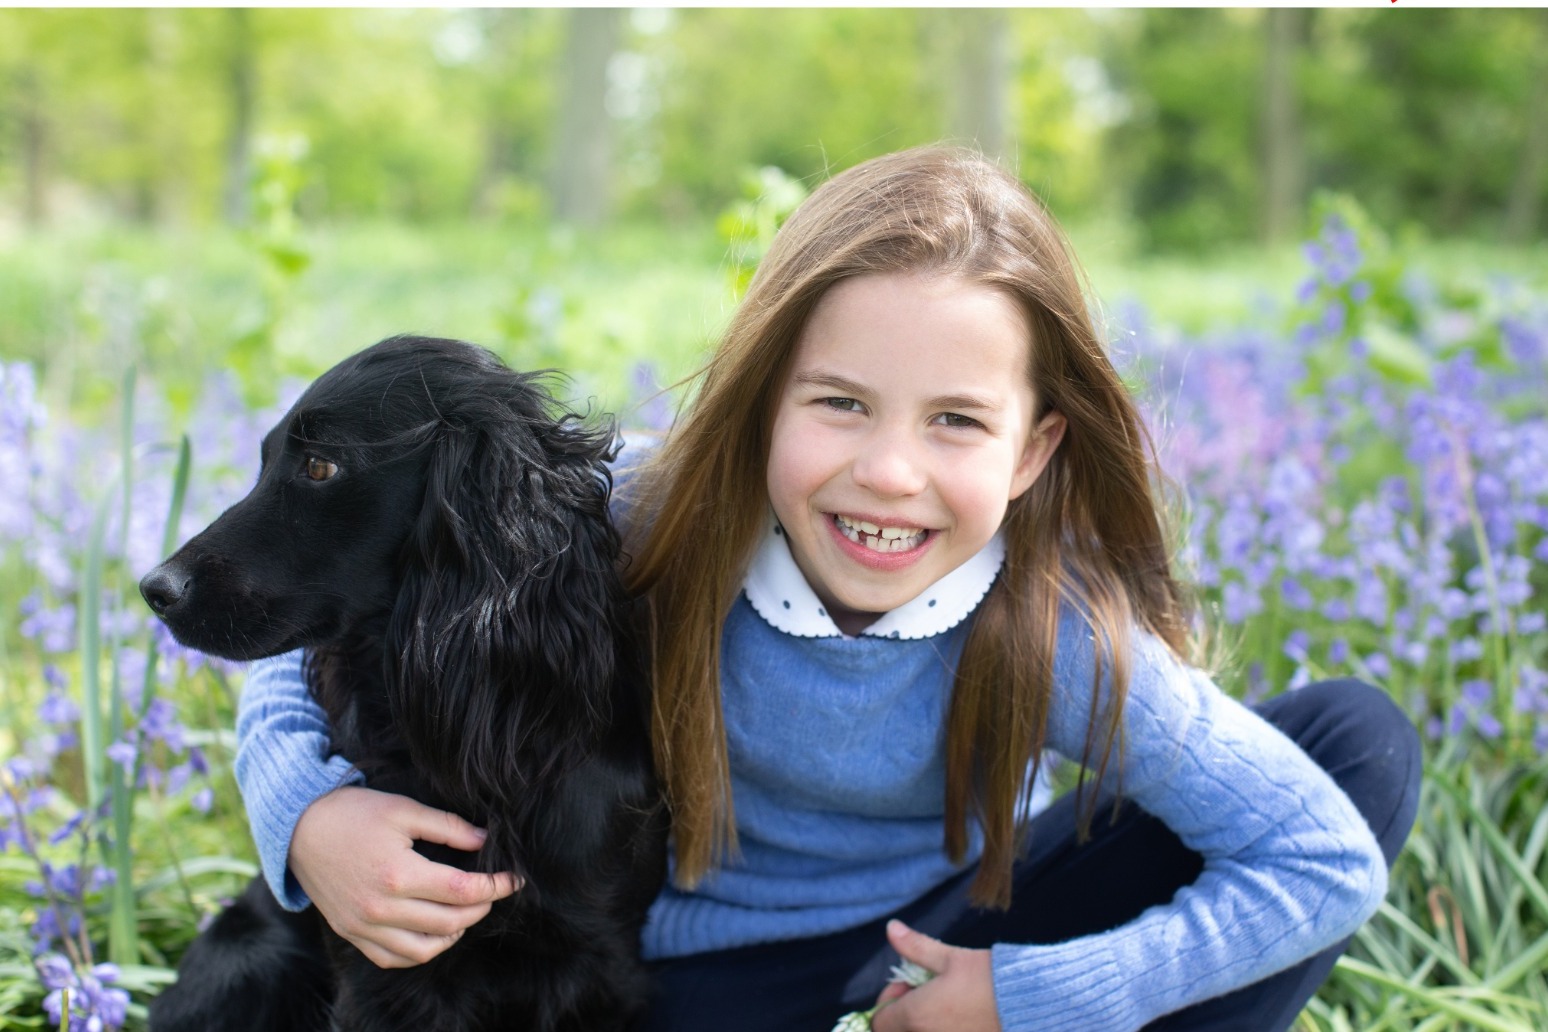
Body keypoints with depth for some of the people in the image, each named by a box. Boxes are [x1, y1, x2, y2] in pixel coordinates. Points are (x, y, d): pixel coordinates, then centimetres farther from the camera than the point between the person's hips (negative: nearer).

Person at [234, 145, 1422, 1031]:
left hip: (963, 930, 2)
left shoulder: (1057, 637, -27)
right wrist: (312, 817, -36)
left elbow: (1327, 860, -22)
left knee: (1362, 737, -12)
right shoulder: (638, 543, -26)